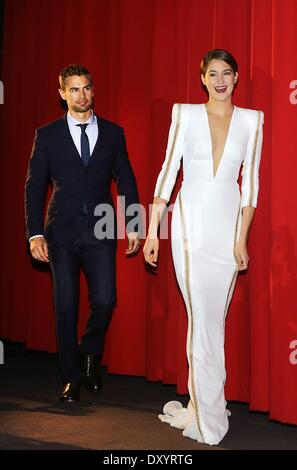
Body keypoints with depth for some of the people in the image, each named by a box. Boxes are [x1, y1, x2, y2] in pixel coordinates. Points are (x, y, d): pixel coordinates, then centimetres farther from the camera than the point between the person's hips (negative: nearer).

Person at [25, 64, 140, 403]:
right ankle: (72, 378, 20)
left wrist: (133, 227, 3)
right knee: (66, 307, 4)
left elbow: (126, 181, 10)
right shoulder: (47, 135, 3)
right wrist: (35, 234, -8)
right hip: (62, 234, 0)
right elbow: (34, 187, 1)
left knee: (104, 301, -8)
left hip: (100, 233, 1)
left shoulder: (113, 133, 7)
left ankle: (90, 355, 23)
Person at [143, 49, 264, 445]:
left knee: (211, 320, 7)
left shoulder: (251, 120, 6)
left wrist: (242, 238, -2)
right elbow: (168, 171, 0)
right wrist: (152, 231, -4)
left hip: (228, 223, 2)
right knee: (204, 321, -3)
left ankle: (202, 408, 19)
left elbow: (251, 181, 4)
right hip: (190, 223, -1)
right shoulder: (185, 114, 3)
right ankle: (209, 420, 8)